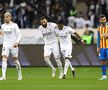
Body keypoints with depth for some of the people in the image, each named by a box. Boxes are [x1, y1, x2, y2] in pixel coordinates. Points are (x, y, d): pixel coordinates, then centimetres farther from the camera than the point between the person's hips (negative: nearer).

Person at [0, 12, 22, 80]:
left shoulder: (14, 25, -6)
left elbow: (19, 34, -7)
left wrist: (17, 42, -20)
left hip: (13, 45, -3)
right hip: (6, 45, 3)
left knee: (15, 60, 7)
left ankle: (20, 74, 30)